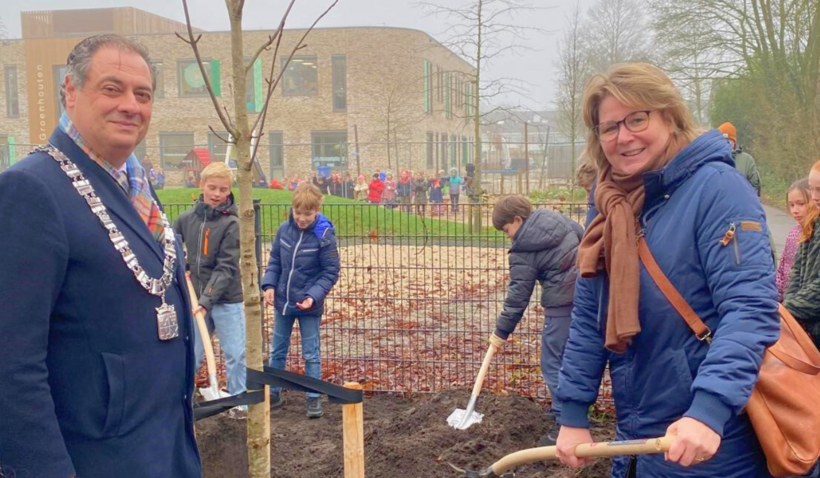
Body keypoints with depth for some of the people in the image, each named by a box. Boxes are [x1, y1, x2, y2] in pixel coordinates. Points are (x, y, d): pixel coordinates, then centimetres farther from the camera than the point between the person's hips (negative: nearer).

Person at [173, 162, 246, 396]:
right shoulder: (186, 218, 1)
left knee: (236, 355, 4)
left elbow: (226, 268, -16)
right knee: (190, 356, 13)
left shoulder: (231, 223, -12)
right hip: (195, 300, 4)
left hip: (227, 301, -3)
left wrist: (207, 300, -23)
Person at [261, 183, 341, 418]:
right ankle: (273, 393, 31)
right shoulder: (284, 230, -4)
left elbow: (330, 272, -11)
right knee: (277, 351, 16)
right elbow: (274, 261, 7)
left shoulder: (324, 235, -15)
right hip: (282, 302, 5)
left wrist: (314, 296, -21)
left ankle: (314, 398, 19)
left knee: (311, 354, 6)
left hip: (309, 305, -4)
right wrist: (269, 285, -7)